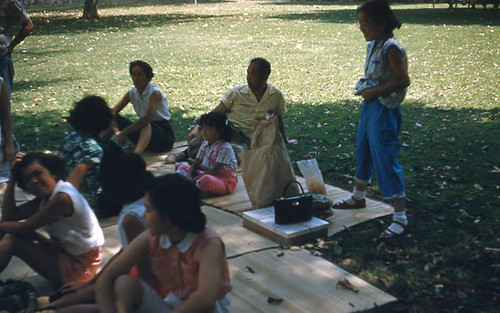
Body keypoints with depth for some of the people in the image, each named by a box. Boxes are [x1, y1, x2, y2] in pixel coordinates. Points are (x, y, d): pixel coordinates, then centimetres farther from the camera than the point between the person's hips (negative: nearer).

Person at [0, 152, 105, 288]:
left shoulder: (62, 198, -24)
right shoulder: (44, 199, 5)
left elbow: (23, 229, -18)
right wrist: (12, 178, -1)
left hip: (79, 268, -9)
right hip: (66, 253, 9)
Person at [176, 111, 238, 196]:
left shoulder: (225, 148, -21)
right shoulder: (205, 145, 5)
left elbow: (214, 171, -23)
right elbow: (195, 164, 6)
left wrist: (195, 179, -23)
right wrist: (189, 177, -15)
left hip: (225, 183, -8)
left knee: (206, 179, -41)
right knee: (183, 168, 5)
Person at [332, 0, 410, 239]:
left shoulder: (391, 49, -19)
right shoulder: (373, 46, 8)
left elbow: (403, 80, -24)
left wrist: (375, 91, -20)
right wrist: (364, 87, 3)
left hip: (384, 109, -10)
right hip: (369, 106, 10)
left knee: (385, 159, -8)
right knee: (363, 151, 23)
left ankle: (400, 217, -1)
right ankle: (359, 197, 44)